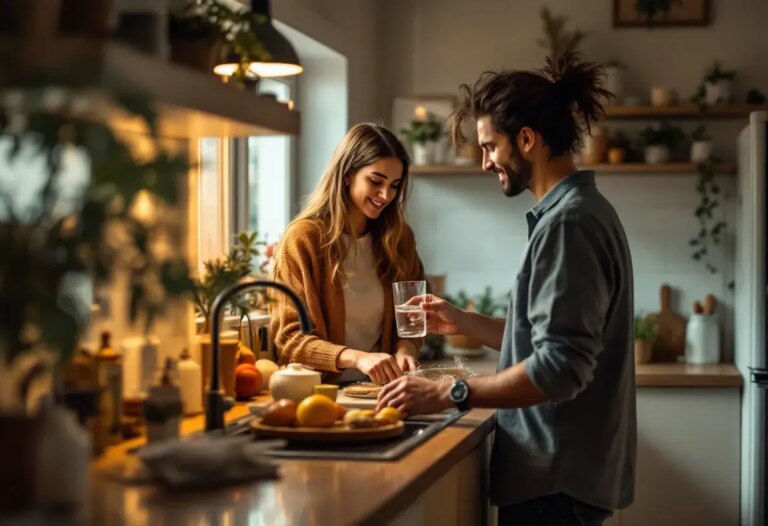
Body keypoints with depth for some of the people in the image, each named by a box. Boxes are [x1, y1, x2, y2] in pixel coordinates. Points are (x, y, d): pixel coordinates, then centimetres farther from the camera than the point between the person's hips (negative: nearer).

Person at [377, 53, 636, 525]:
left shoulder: (569, 223, -18)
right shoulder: (580, 210, 13)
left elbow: (560, 367, -25)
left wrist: (448, 394, -22)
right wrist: (464, 323, 14)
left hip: (556, 479, -10)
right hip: (561, 468, 10)